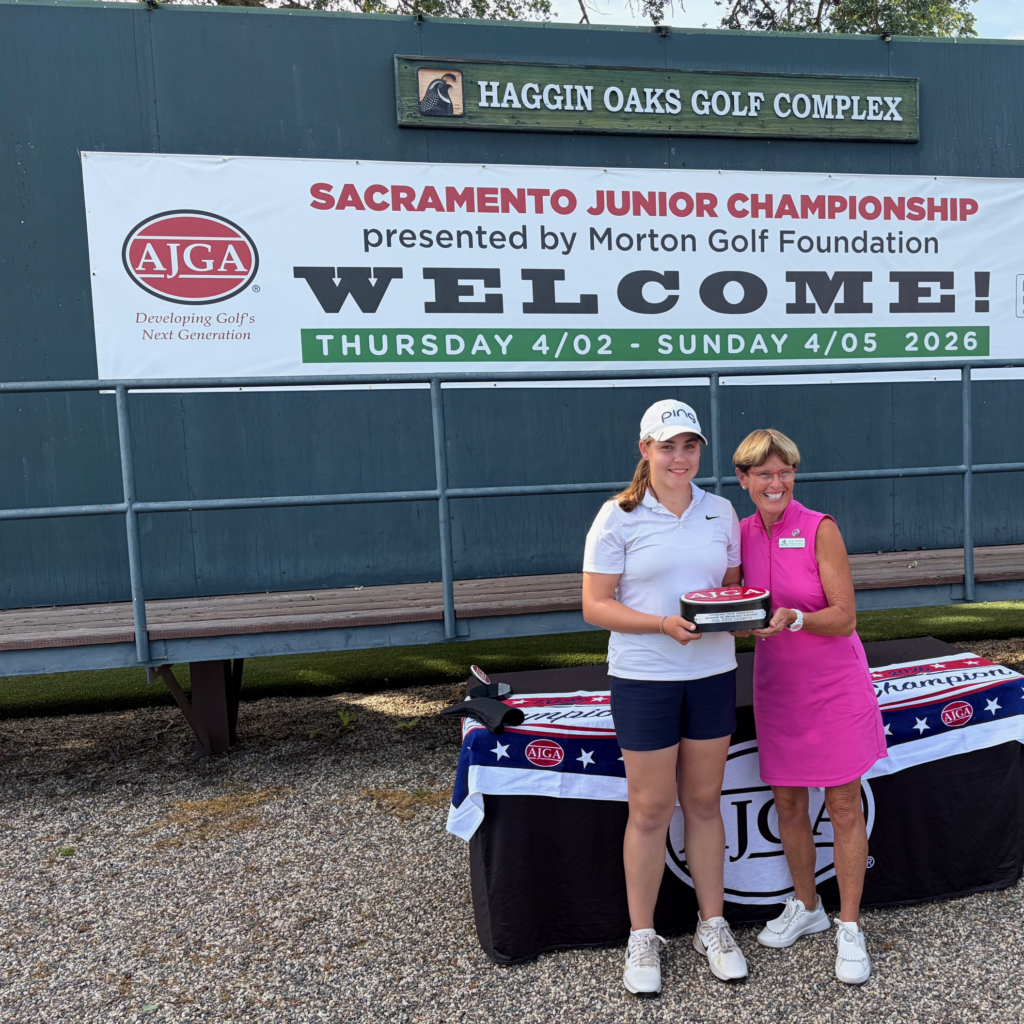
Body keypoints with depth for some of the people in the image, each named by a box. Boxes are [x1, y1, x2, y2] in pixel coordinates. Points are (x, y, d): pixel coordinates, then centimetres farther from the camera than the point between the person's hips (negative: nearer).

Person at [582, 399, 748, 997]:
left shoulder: (721, 513, 6)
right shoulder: (618, 517, -7)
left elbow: (734, 584, 15)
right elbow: (595, 606, -9)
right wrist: (663, 624, -22)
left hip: (713, 674, 4)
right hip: (644, 678, -3)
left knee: (704, 801, 15)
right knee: (651, 809, 5)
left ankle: (713, 926, 33)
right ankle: (643, 938, 25)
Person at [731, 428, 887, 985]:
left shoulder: (820, 530, -13)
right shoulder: (742, 533, 0)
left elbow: (844, 617, -15)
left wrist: (795, 618, -31)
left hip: (834, 683, -4)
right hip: (776, 683, 4)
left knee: (844, 805, 6)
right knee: (787, 802, 13)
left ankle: (849, 927, 22)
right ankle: (806, 907, 34)